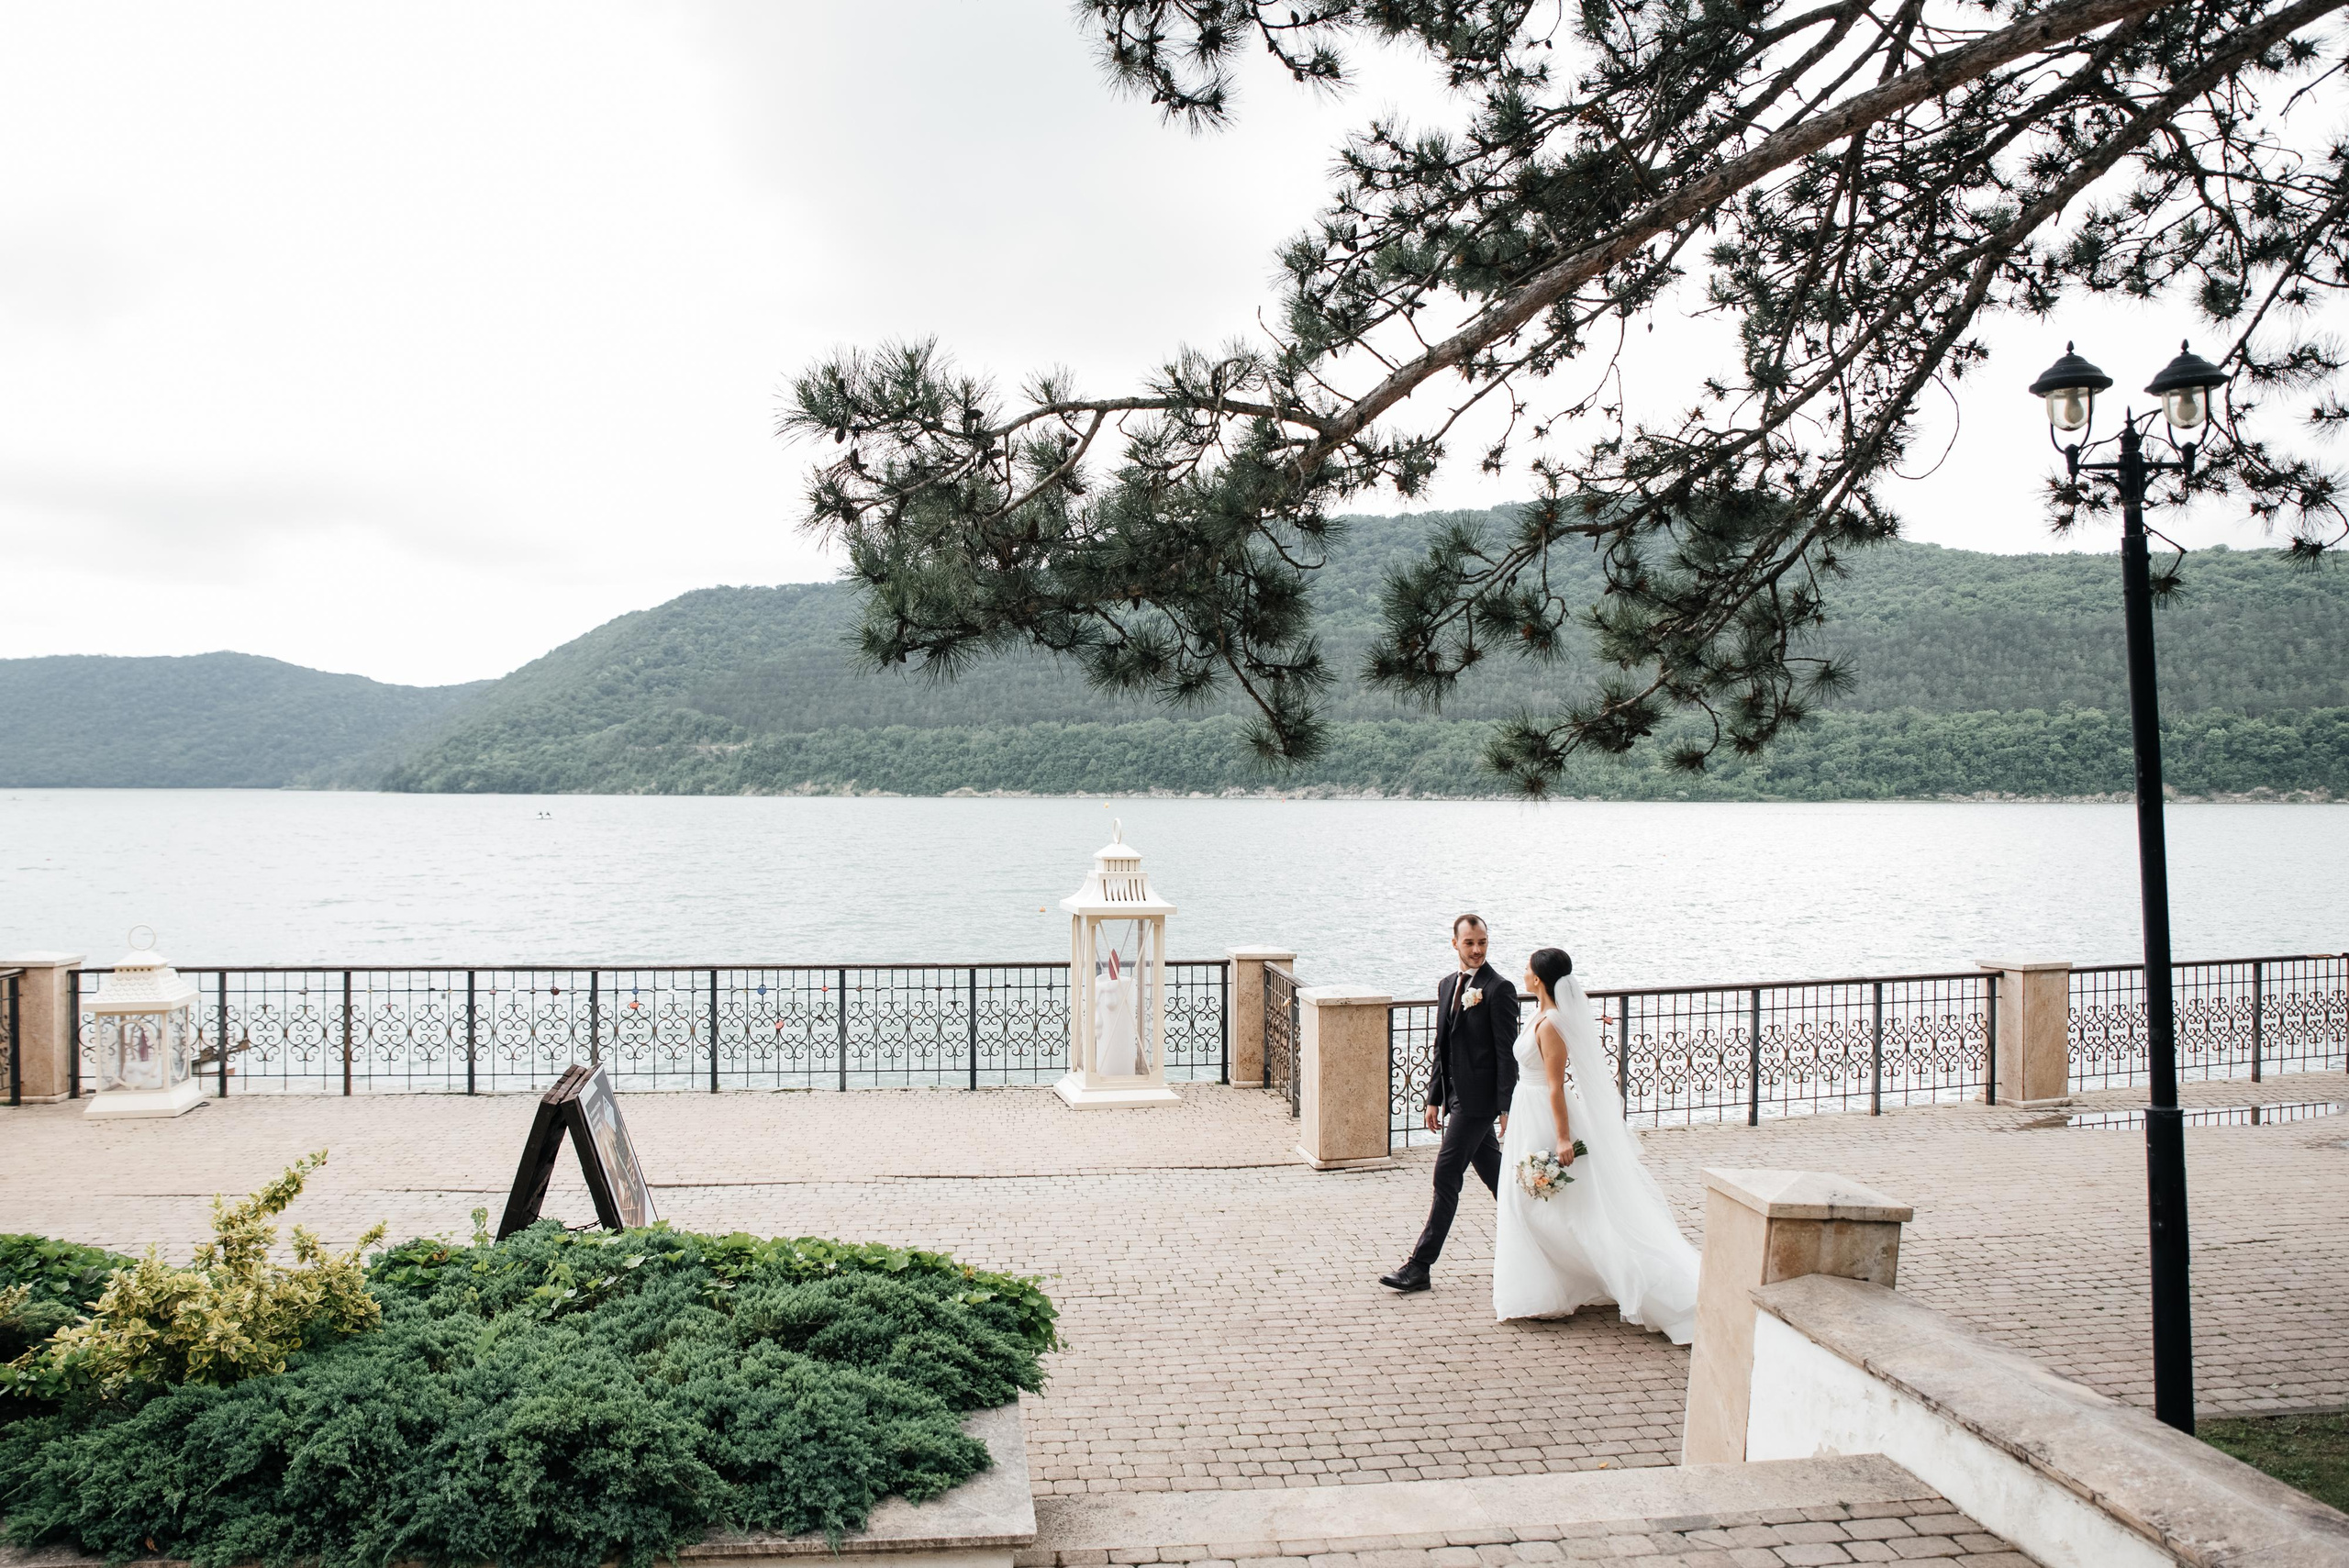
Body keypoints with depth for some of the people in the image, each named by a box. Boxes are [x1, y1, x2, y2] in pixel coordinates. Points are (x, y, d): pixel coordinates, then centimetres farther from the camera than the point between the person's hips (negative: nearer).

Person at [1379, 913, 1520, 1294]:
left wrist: (1507, 1108, -15)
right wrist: (1434, 1098, 16)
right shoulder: (1447, 985, 12)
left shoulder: (1499, 989, -11)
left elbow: (1507, 1054, -13)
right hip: (1456, 1095, 8)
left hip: (1479, 1098, -8)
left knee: (1446, 1177, -7)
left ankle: (1420, 1268, -3)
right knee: (1492, 1172, 17)